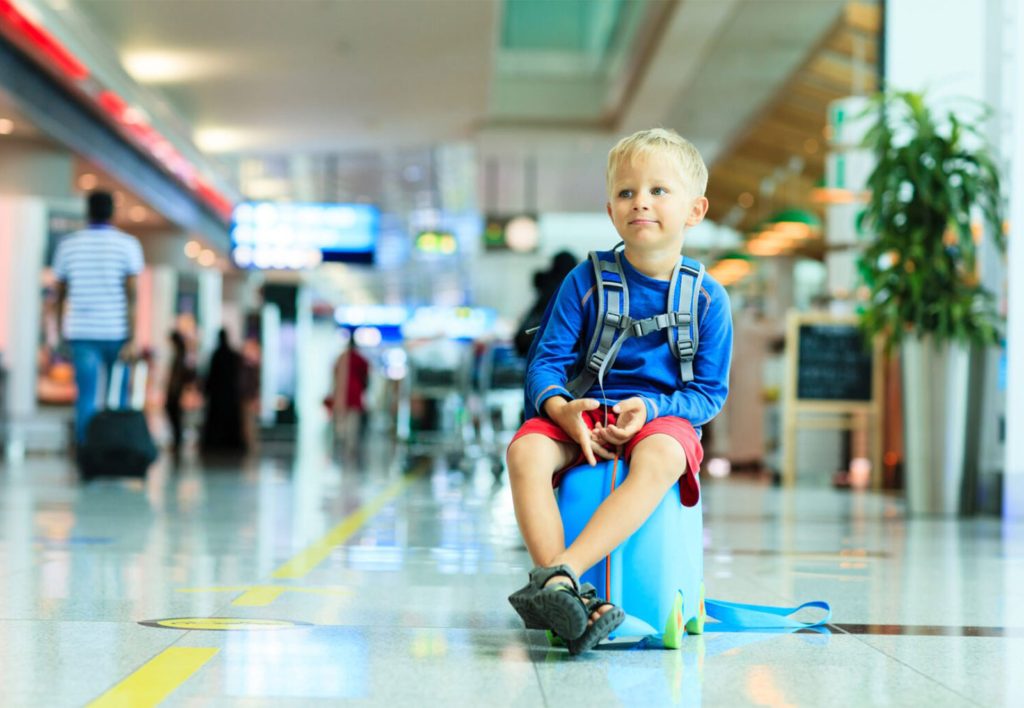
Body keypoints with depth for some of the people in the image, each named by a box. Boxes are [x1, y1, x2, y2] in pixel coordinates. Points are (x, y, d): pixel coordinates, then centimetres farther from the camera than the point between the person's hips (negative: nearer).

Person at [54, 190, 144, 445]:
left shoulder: (68, 244, 5)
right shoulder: (128, 244, -2)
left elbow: (60, 292, 12)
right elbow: (131, 294, -10)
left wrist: (60, 326, 27)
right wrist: (132, 339, -11)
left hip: (81, 332, 1)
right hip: (116, 331, -1)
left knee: (86, 396, -3)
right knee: (118, 395, 12)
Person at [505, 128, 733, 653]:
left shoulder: (708, 299, 2)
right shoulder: (585, 282, 3)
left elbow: (709, 392, 1)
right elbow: (546, 363, 1)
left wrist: (650, 408, -18)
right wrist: (561, 409, -21)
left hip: (663, 418, -1)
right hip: (582, 413, 2)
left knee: (659, 459, -39)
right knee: (525, 450, -31)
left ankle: (561, 572, -48)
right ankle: (573, 598, -40)